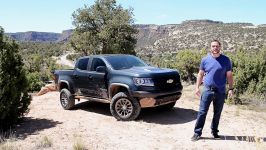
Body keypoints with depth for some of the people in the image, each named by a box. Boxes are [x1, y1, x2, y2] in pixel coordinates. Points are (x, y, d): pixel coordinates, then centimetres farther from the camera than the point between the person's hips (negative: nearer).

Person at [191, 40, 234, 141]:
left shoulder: (226, 60, 2)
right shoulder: (205, 59, 4)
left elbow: (229, 75, 5)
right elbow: (200, 74, 8)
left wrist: (231, 89, -2)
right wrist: (197, 87, 1)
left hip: (220, 92, 1)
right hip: (207, 90, 0)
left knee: (217, 113, 11)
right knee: (202, 112, -3)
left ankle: (214, 131, 27)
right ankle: (197, 133, 2)